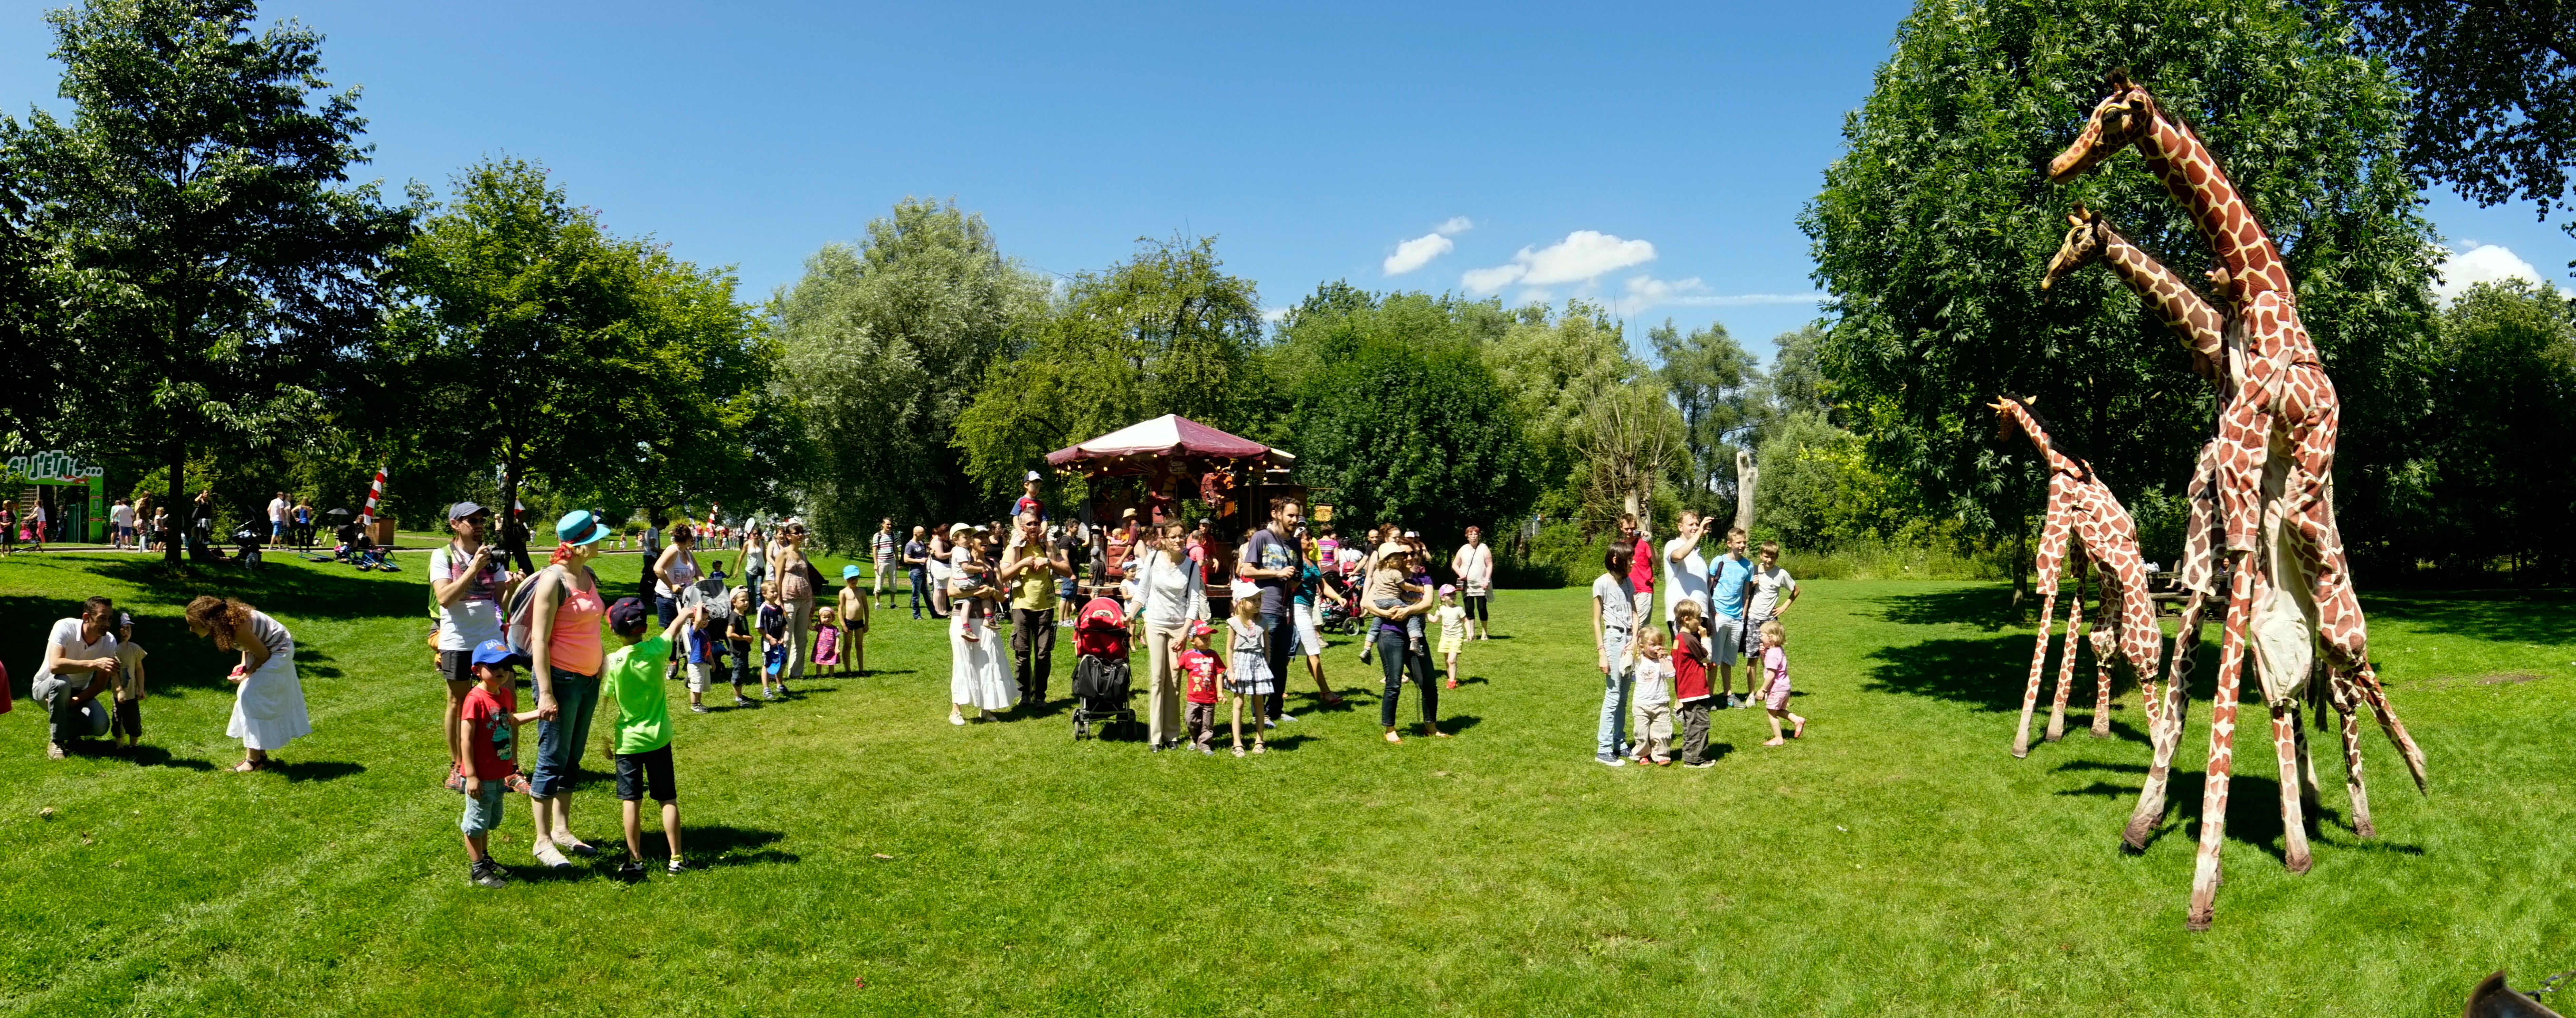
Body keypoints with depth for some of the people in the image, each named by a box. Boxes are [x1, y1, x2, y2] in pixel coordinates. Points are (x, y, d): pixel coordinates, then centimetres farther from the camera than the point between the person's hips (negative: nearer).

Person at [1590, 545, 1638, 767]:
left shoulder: (1628, 582, 12)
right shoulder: (1602, 583, -6)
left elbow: (1634, 613, 11)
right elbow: (1597, 621, -6)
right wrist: (1602, 653, -11)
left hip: (1629, 640, 6)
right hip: (1614, 638, -6)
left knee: (1623, 697, 11)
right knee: (1613, 695, -7)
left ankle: (1620, 743, 19)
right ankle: (1603, 750, -4)